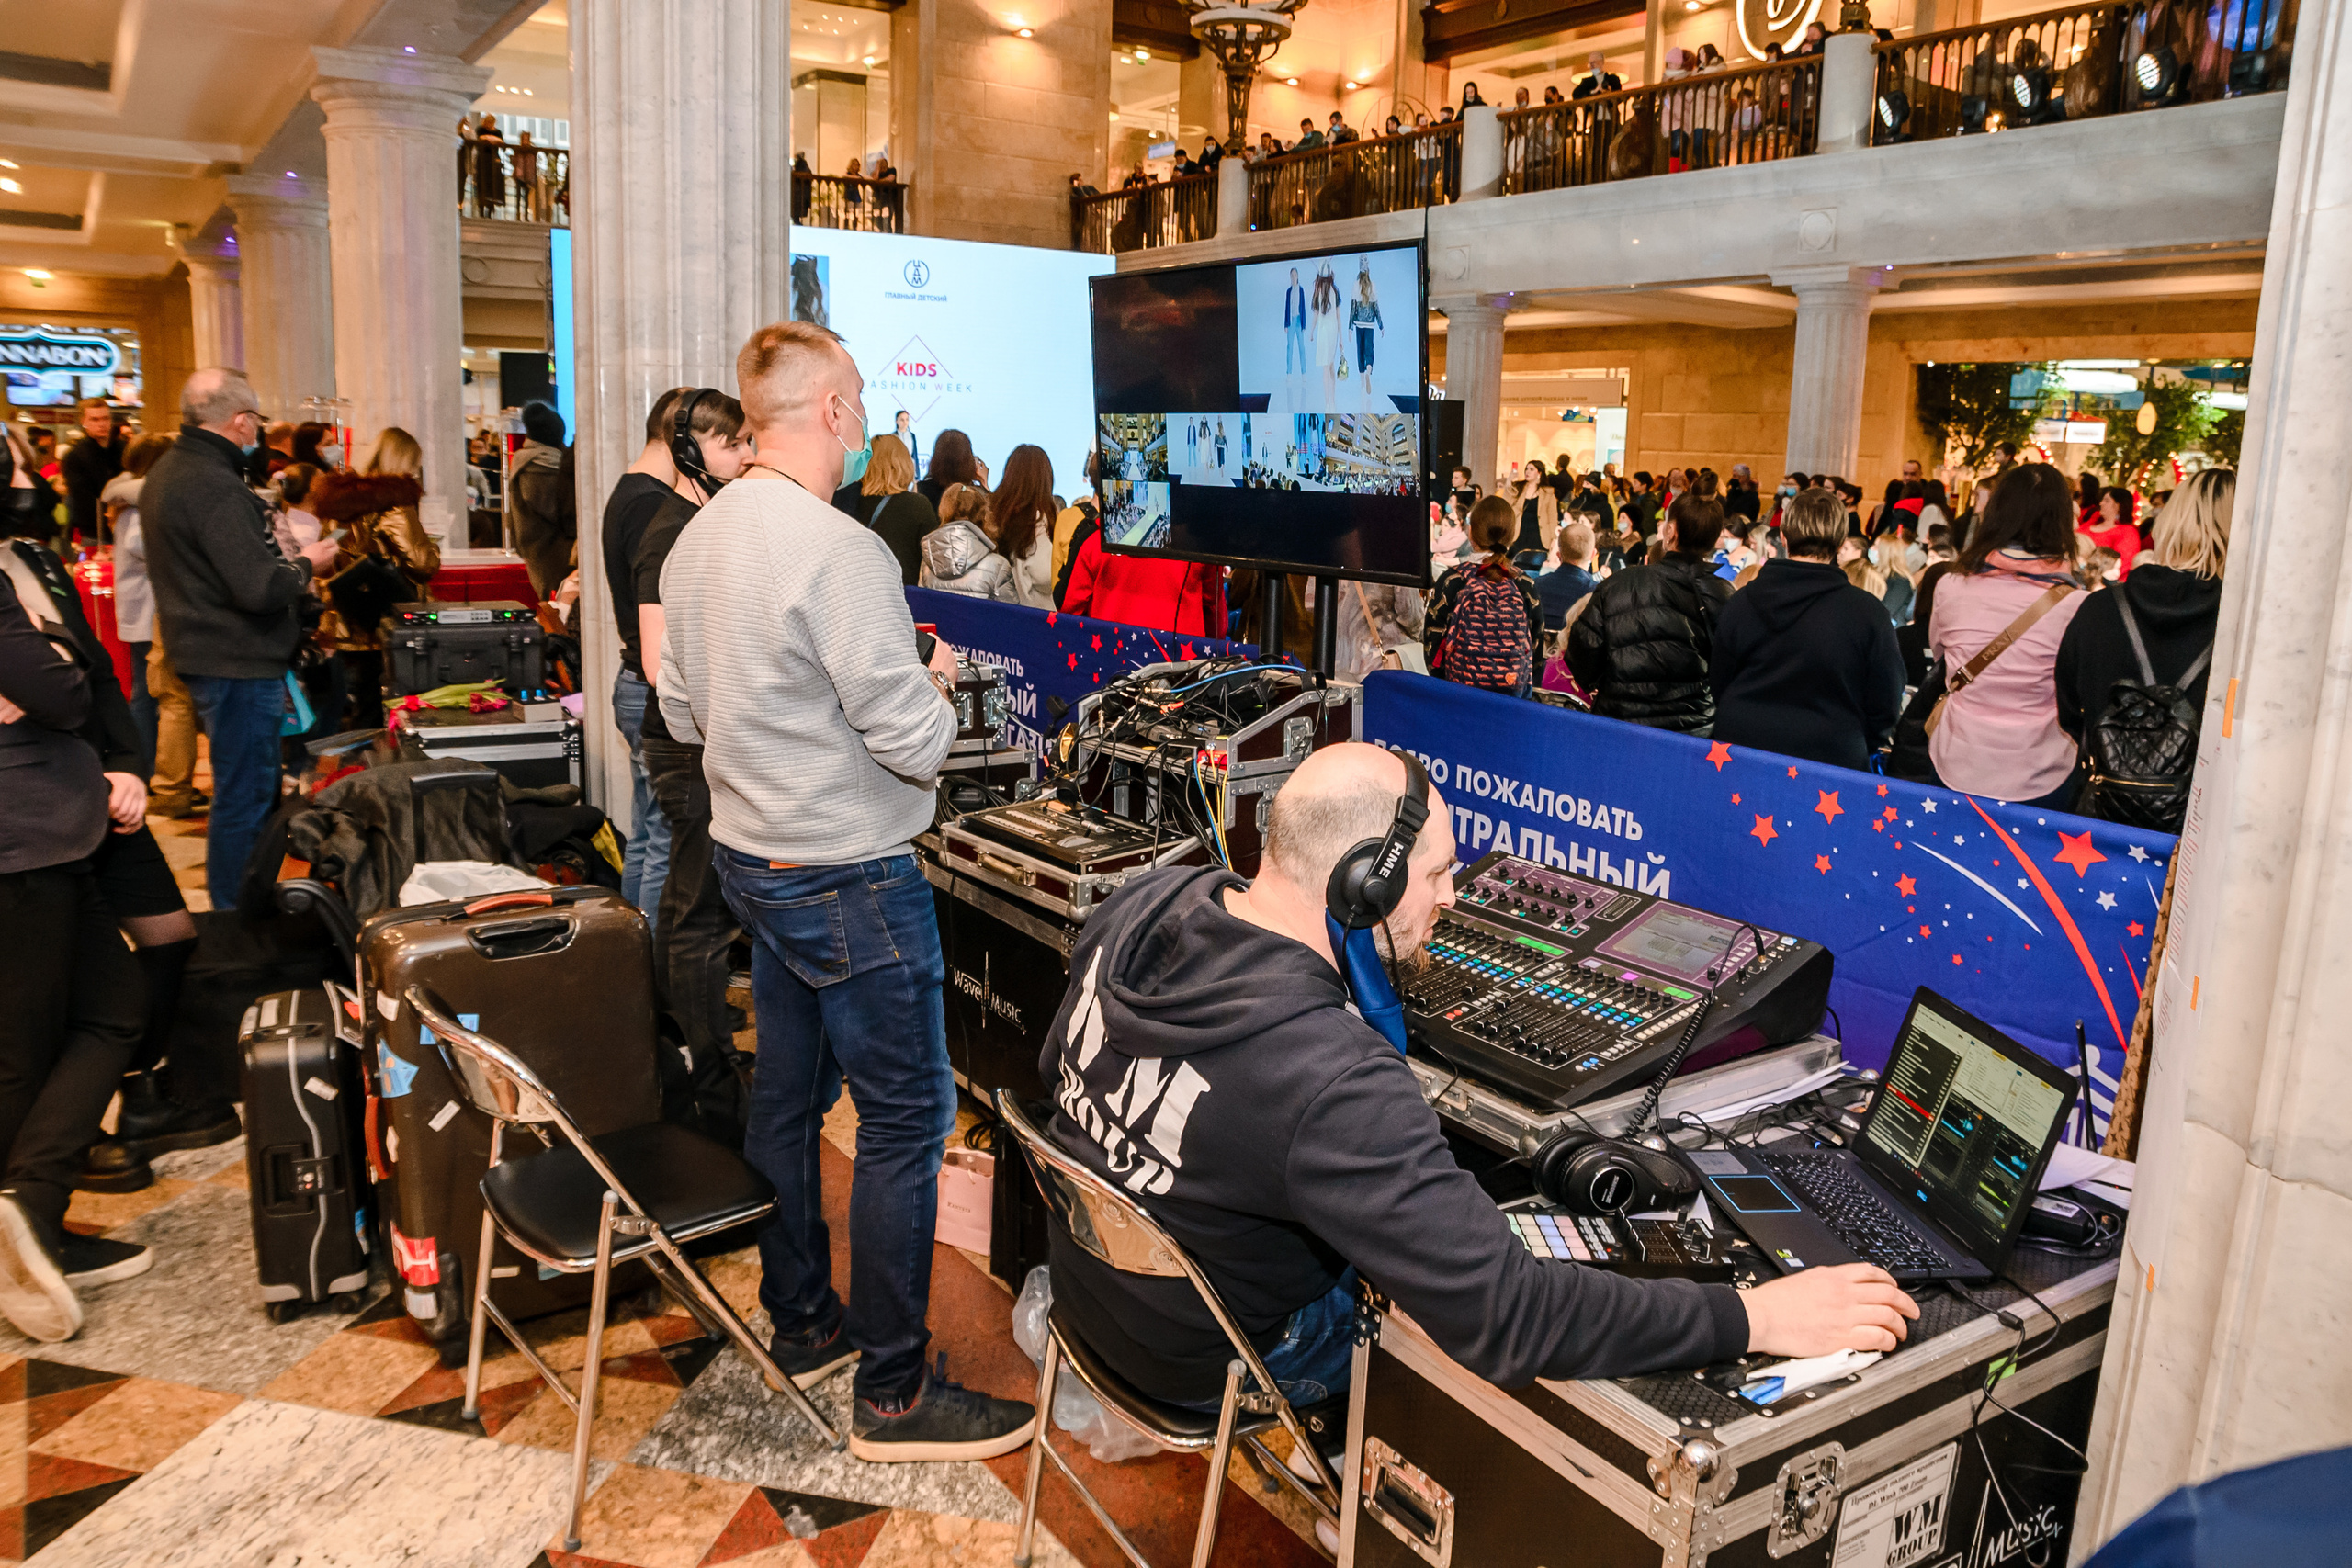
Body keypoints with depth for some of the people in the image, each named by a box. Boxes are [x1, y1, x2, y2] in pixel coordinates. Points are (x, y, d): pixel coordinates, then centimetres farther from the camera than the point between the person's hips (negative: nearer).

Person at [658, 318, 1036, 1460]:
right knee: (906, 1120, 2)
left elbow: (683, 714, 14)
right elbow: (914, 743, -23)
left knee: (787, 1094, 18)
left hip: (748, 858, 9)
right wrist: (933, 678, -3)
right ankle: (893, 1395, 13)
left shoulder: (697, 542, 6)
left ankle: (801, 1323, 34)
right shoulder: (838, 552, -23)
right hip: (849, 880, -9)